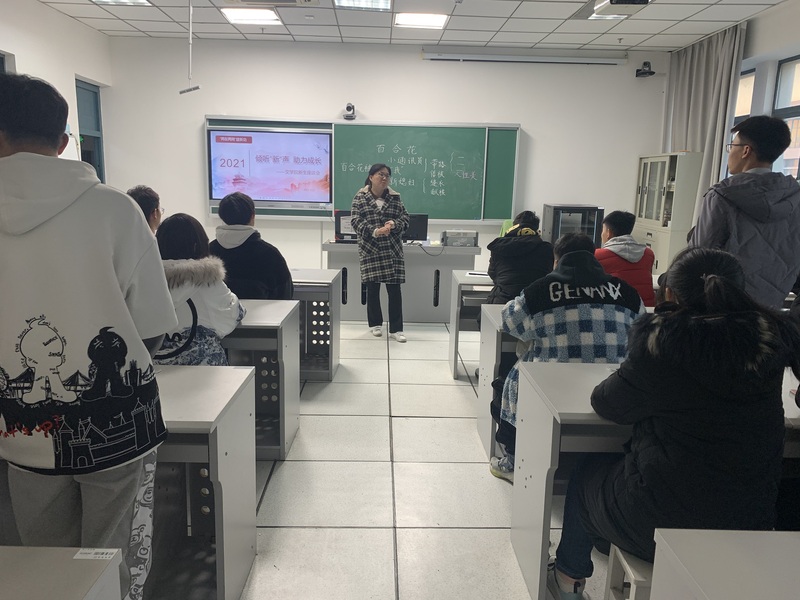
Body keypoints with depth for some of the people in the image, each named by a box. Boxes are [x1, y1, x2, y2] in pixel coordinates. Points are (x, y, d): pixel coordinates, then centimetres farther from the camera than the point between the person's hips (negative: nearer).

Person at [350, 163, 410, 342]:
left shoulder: (395, 197, 6)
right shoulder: (360, 197, 0)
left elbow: (405, 218, 5)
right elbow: (355, 220, -10)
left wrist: (394, 223, -17)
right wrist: (374, 231, -24)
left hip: (392, 249, 1)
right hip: (370, 249, -1)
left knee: (394, 289, -3)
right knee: (372, 288, 6)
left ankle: (396, 329, 3)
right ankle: (376, 324, 23)